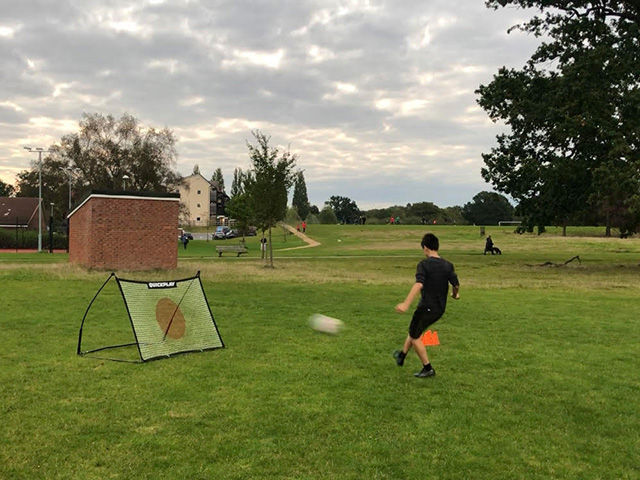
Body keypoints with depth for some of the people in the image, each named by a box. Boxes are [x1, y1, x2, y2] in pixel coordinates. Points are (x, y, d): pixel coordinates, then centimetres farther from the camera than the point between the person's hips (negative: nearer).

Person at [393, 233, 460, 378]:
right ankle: (402, 355, 40)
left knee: (415, 336, 11)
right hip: (440, 309, 7)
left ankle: (428, 368, 12)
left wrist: (406, 304, -36)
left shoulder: (424, 264, -15)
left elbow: (419, 284, -28)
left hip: (426, 307, -7)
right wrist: (455, 294, 23)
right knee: (414, 330, 25)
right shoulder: (448, 265, 0)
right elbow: (456, 284, -2)